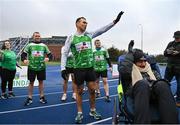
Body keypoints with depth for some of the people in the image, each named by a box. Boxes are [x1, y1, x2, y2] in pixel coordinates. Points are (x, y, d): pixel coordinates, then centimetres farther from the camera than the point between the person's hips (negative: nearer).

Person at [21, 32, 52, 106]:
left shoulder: (43, 46, 6)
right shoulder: (29, 45, 2)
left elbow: (50, 54, 8)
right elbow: (23, 54, 1)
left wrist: (48, 58, -14)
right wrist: (24, 59, -20)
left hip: (41, 67, 1)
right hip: (32, 67, -1)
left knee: (41, 82, 8)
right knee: (31, 82, 5)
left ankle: (42, 97, 19)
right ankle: (30, 98, 14)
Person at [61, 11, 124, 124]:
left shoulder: (89, 35, 6)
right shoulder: (71, 38, -3)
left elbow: (102, 30, 0)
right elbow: (65, 53, -5)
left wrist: (115, 21, -8)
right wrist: (63, 68, -14)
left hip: (90, 67, 3)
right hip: (79, 68, -3)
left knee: (92, 90, 7)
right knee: (79, 91, 6)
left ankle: (93, 111, 24)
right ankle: (80, 113, 19)